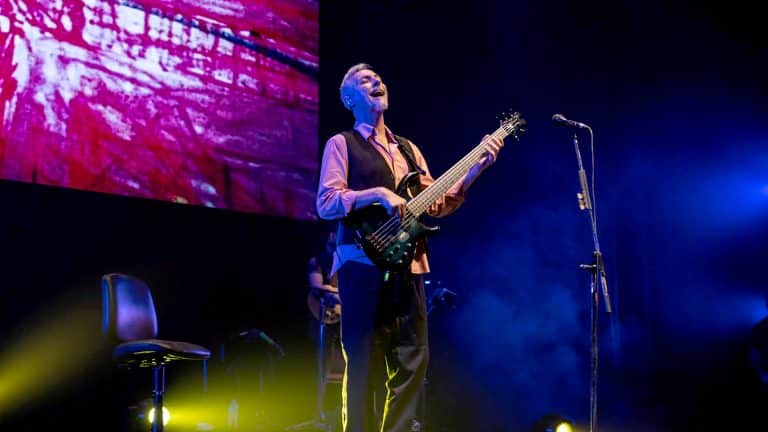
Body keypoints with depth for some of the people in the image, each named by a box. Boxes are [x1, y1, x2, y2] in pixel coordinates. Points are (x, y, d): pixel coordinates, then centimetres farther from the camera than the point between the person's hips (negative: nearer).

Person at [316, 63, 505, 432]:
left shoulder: (408, 149, 22)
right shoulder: (342, 143, 4)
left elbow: (436, 205, 13)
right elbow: (326, 203, -9)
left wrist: (475, 168, 4)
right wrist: (378, 194, -20)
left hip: (407, 265, 6)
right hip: (364, 263, -6)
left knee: (412, 359, 5)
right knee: (364, 363, -6)